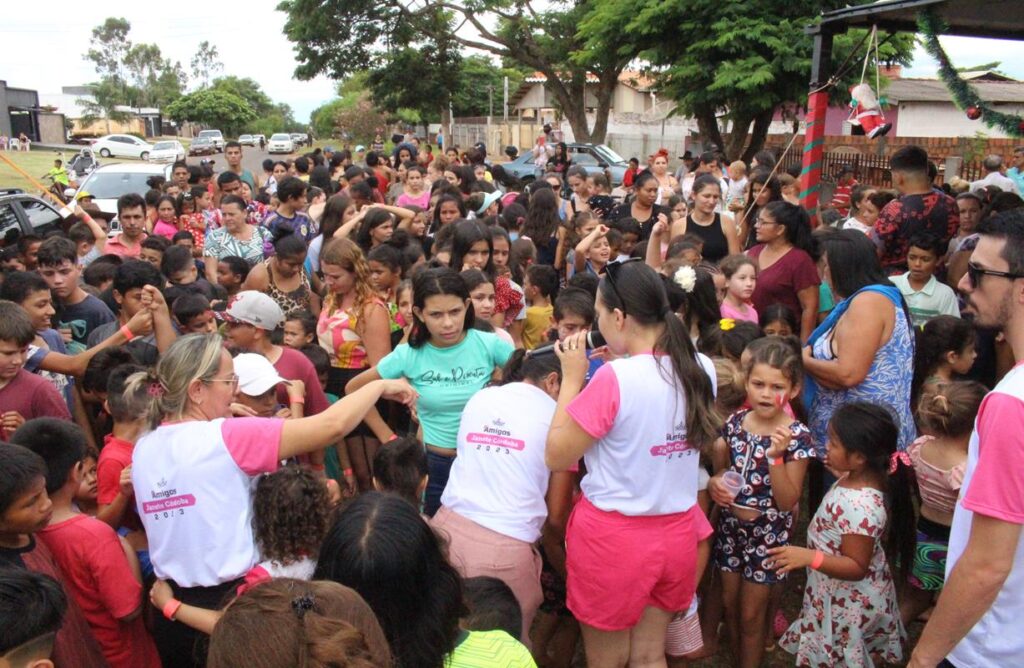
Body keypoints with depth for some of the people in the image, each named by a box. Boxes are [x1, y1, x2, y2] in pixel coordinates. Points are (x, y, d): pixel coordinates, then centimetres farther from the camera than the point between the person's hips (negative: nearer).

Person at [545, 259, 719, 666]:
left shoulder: (615, 379, -24)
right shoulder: (702, 369, -4)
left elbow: (556, 457, -16)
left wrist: (572, 378, -8)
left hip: (614, 537, -6)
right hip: (678, 533, 6)